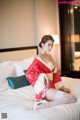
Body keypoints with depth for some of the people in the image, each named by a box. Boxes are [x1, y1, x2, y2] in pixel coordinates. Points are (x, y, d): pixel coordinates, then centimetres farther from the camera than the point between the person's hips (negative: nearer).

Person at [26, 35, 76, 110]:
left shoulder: (49, 57, 12)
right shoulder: (38, 59, -14)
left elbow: (55, 72, 15)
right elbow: (29, 74, -25)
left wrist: (62, 87, 10)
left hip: (51, 87, 9)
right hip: (45, 90, -9)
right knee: (72, 99, -14)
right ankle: (44, 105, -17)